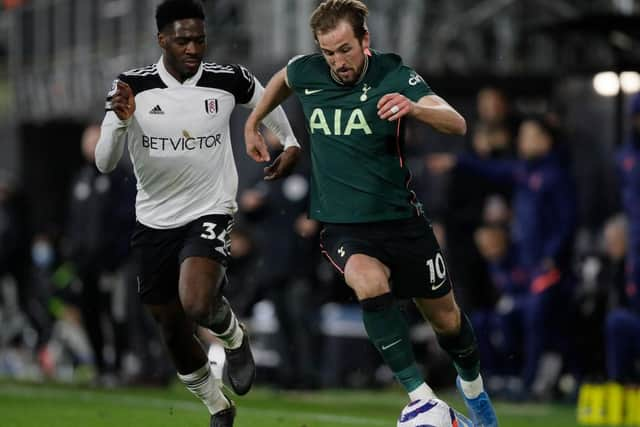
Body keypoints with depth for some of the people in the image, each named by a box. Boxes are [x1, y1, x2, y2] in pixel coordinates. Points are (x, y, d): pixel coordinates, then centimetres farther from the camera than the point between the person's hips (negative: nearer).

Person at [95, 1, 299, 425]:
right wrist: (121, 121, -30)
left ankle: (234, 336, 8)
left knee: (197, 305, -28)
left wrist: (290, 142, 26)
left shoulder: (229, 80, -10)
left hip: (210, 213, -2)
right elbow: (105, 163, -13)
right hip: (154, 222, 2)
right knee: (174, 331, 12)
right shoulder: (134, 87, -11)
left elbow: (268, 98, 15)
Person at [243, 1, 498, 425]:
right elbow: (281, 80, 22)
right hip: (341, 227, 0)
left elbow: (457, 123, -28)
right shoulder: (307, 73, -5)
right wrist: (252, 125, 25)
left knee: (447, 320, 11)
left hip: (400, 219, 0)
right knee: (370, 281, -33)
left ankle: (473, 385, 45)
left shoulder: (395, 77, -14)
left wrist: (414, 107, -46)